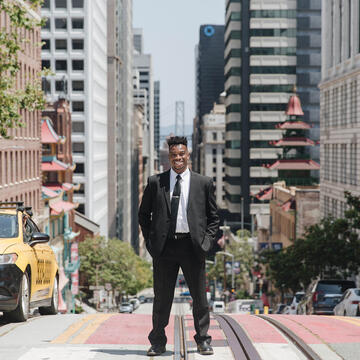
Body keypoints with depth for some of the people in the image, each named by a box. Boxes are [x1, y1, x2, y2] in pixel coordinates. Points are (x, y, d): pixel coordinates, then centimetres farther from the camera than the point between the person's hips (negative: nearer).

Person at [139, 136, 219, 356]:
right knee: (162, 297, 6)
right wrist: (150, 240, 4)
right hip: (164, 247, 0)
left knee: (200, 297, 5)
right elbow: (144, 214, 14)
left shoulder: (204, 183, 7)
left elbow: (214, 217, 12)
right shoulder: (155, 182, 7)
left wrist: (207, 240, -1)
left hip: (192, 246, 0)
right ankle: (158, 342, 15)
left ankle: (203, 340, 17)